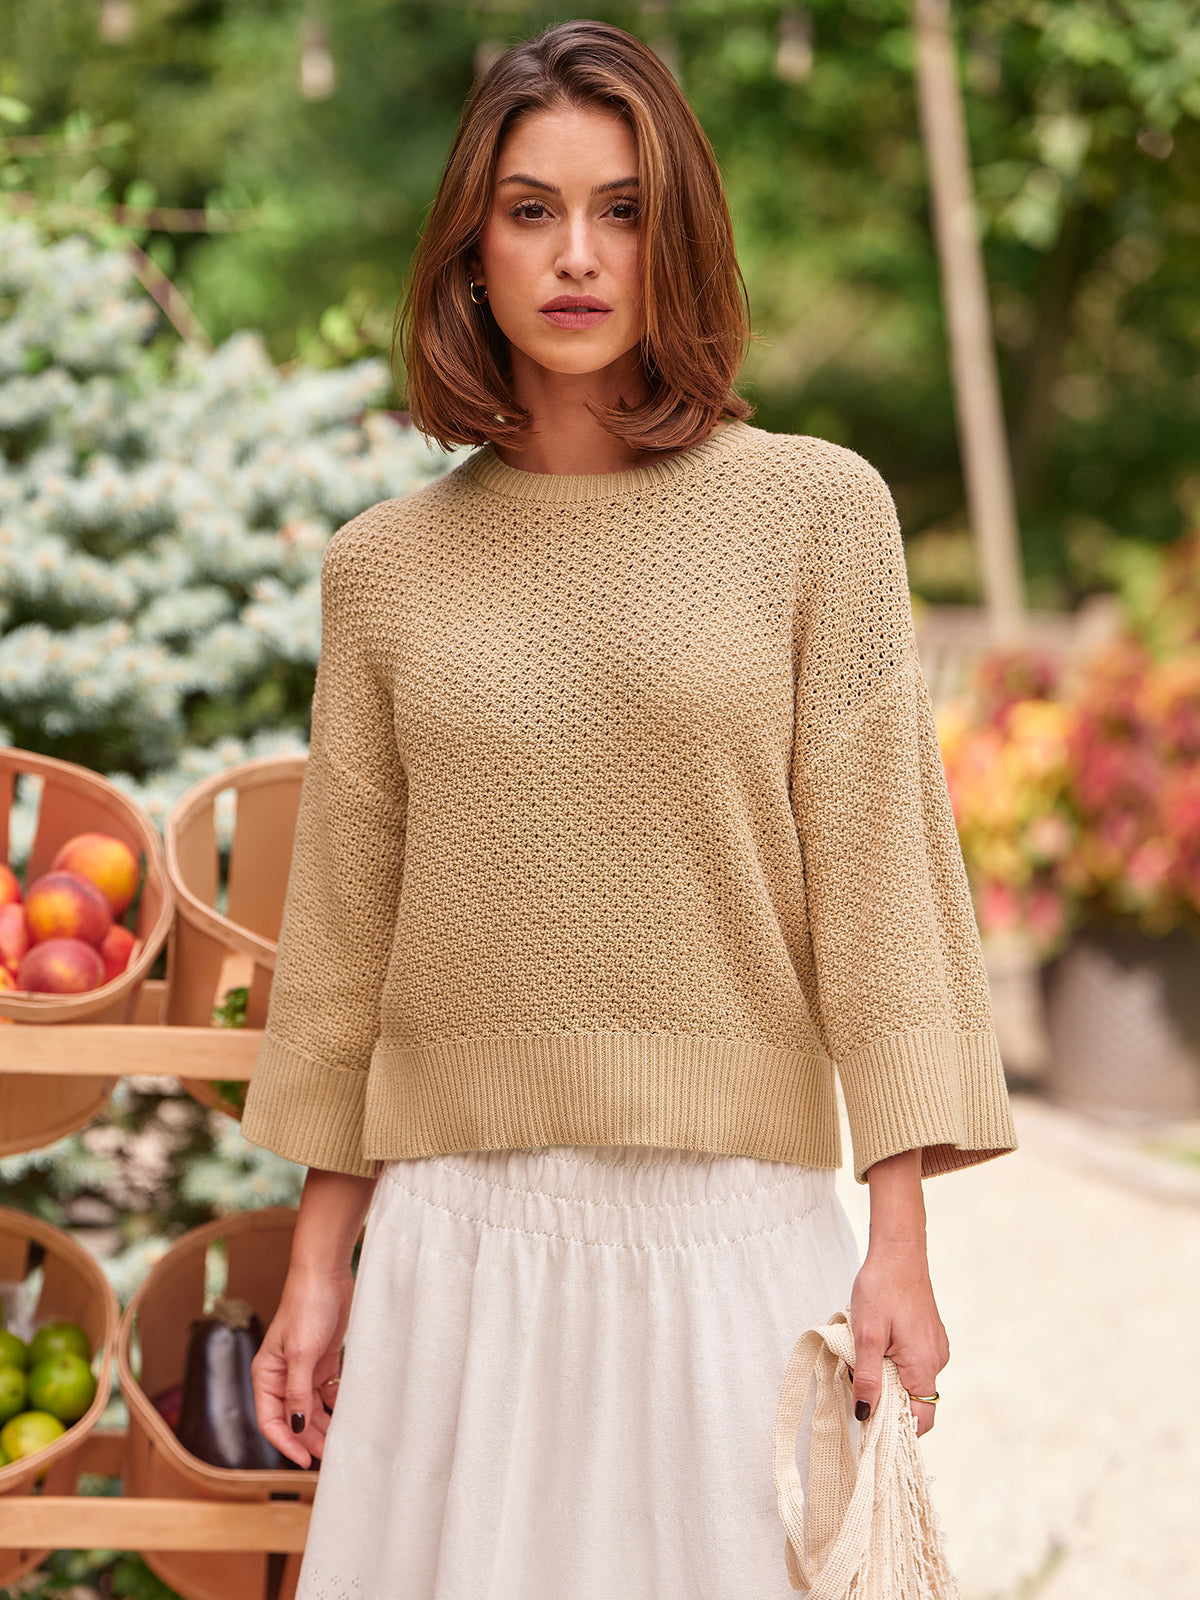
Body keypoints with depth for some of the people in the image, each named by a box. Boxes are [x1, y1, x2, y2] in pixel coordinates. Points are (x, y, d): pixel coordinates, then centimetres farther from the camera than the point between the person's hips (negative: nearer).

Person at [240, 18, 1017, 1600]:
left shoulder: (815, 509, 0)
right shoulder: (385, 566, 6)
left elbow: (872, 867, -3)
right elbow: (342, 934, 10)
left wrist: (899, 1236, -7)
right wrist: (318, 1262, 10)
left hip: (728, 1229, -2)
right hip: (458, 1233, 2)